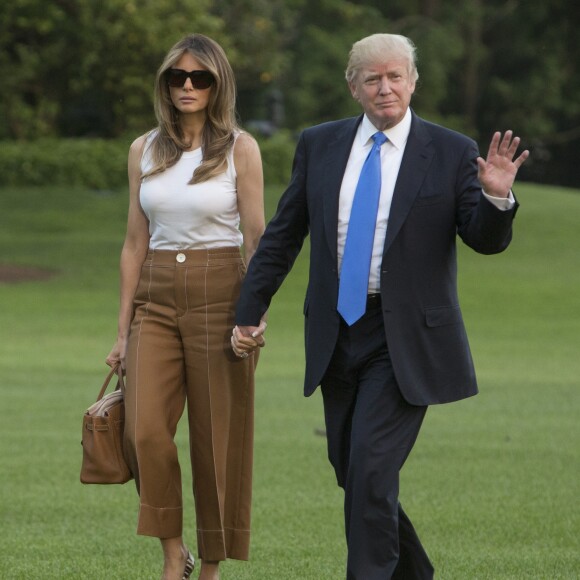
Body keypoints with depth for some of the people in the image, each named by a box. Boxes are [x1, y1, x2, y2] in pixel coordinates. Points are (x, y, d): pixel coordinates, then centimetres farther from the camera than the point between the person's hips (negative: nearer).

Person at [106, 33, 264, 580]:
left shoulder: (239, 149, -2)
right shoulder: (144, 150, 9)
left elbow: (257, 241, -3)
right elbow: (135, 242, 12)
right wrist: (124, 328, 10)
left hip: (218, 294, -3)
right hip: (156, 299, 3)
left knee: (217, 437, -1)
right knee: (145, 430, -12)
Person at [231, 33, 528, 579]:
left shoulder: (451, 153, -4)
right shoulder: (319, 145, 5)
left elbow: (486, 241, -4)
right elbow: (283, 234, 10)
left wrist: (496, 197, -25)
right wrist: (249, 311, 8)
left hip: (404, 340, -4)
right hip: (337, 331, 4)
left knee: (371, 468, -14)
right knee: (348, 468, 12)